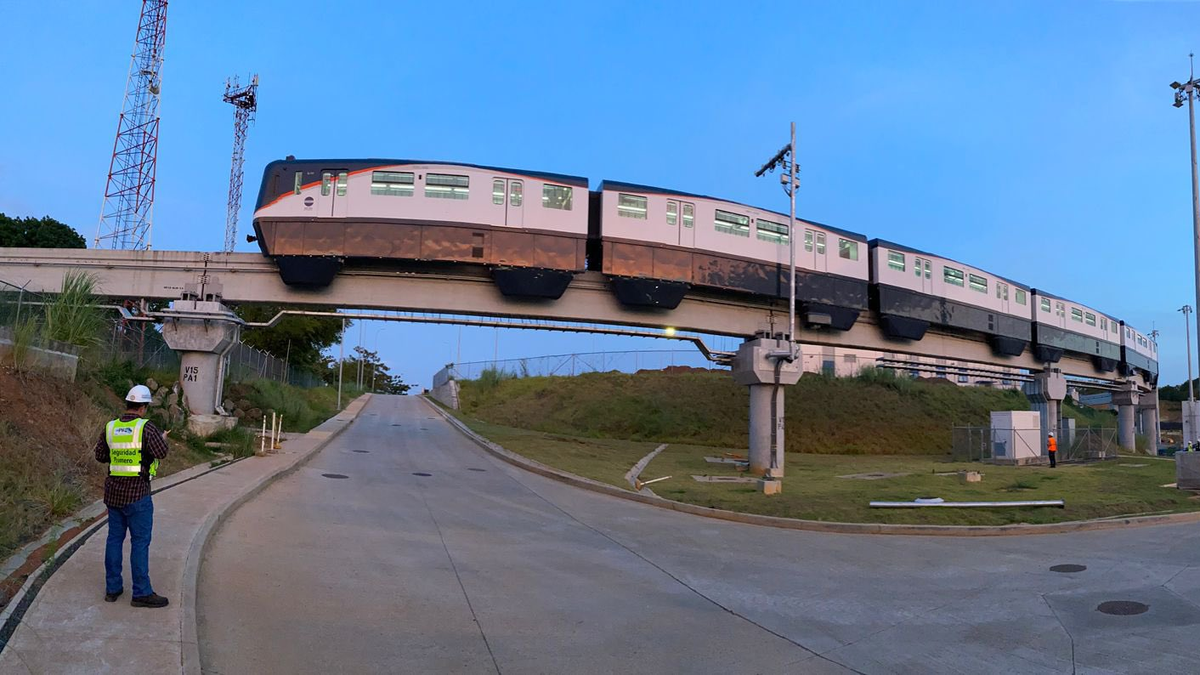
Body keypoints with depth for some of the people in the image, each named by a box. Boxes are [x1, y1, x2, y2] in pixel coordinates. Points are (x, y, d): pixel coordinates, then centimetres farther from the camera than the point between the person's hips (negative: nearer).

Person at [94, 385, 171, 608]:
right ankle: (141, 592, 2)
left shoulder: (110, 427, 5)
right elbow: (161, 453, -16)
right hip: (137, 493, -6)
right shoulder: (146, 427, -13)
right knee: (140, 541, -1)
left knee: (114, 538, 14)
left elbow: (100, 455, 12)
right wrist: (162, 438, 3)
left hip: (113, 492, 6)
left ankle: (112, 588, 20)